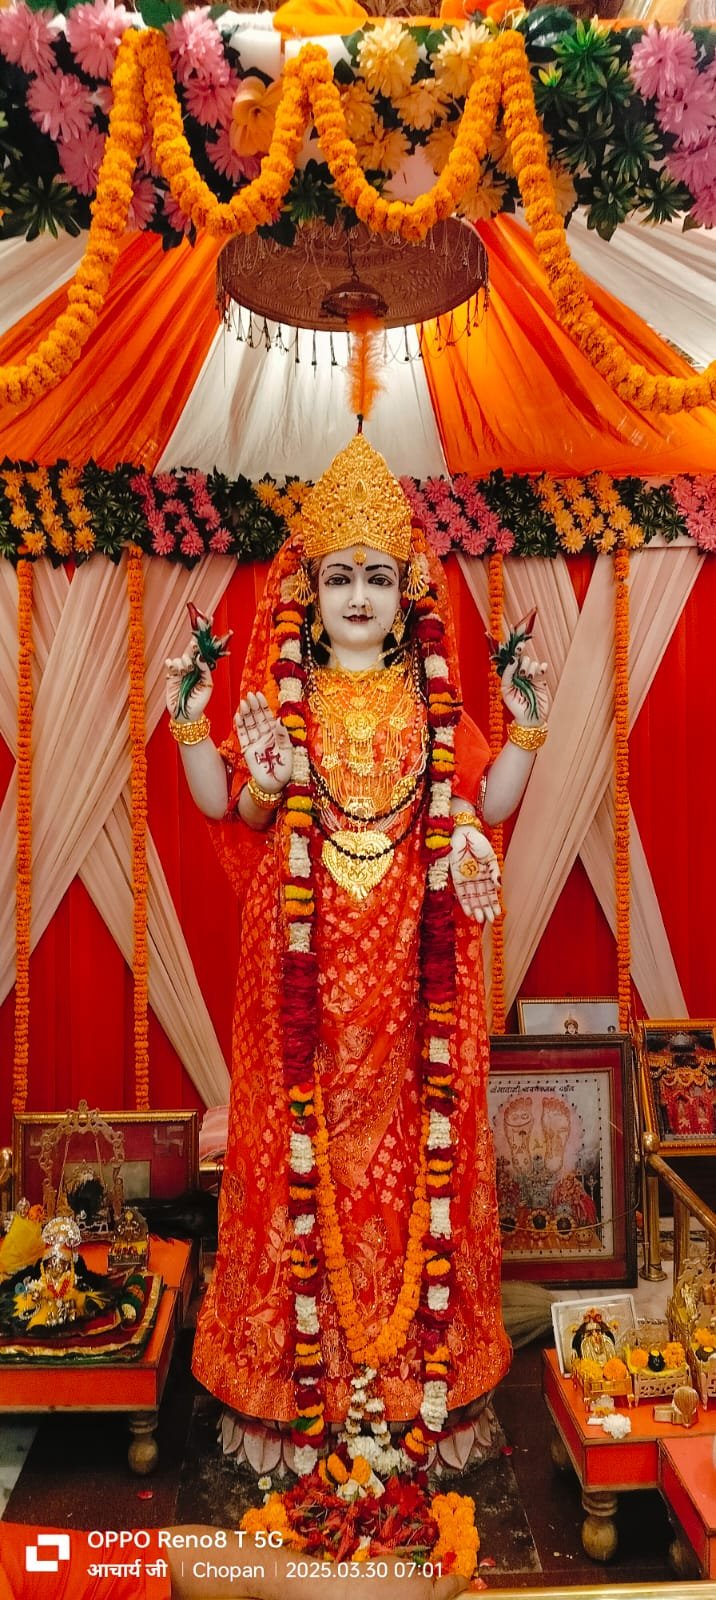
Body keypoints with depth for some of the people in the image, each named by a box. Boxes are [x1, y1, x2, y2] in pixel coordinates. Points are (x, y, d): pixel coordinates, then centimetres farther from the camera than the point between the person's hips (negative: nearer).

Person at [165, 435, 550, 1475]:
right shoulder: (281, 697, 5)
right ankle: (300, 1349, 22)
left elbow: (489, 804, 5)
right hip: (306, 957, -1)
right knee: (304, 1127, 5)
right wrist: (191, 725, -11)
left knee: (412, 1132, 7)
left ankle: (415, 1345, 24)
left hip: (410, 959, 1)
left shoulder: (435, 701, 8)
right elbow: (231, 806, 0)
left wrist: (526, 729, -6)